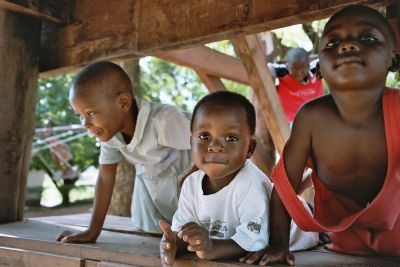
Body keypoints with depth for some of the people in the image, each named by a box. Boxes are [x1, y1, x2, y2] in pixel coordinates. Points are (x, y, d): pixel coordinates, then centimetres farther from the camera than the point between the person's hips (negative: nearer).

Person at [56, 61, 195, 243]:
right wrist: (93, 231, -9)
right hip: (150, 180, 5)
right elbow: (105, 178, -8)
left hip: (189, 179, -5)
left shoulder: (164, 120, -38)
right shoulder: (109, 129, -16)